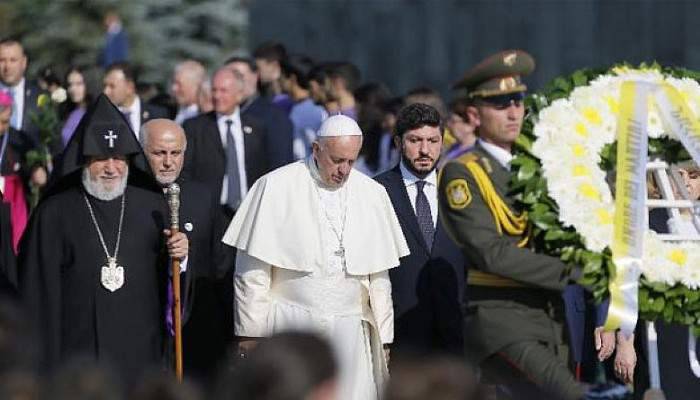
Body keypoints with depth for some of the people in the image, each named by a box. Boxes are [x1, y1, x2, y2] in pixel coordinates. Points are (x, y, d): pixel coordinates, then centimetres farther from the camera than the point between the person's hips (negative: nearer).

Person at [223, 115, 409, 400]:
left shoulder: (372, 195, 9)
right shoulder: (276, 187, -2)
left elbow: (379, 275, 13)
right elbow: (252, 269, -1)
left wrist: (383, 337, 11)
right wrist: (251, 331, -3)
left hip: (349, 330, 3)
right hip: (290, 323, -3)